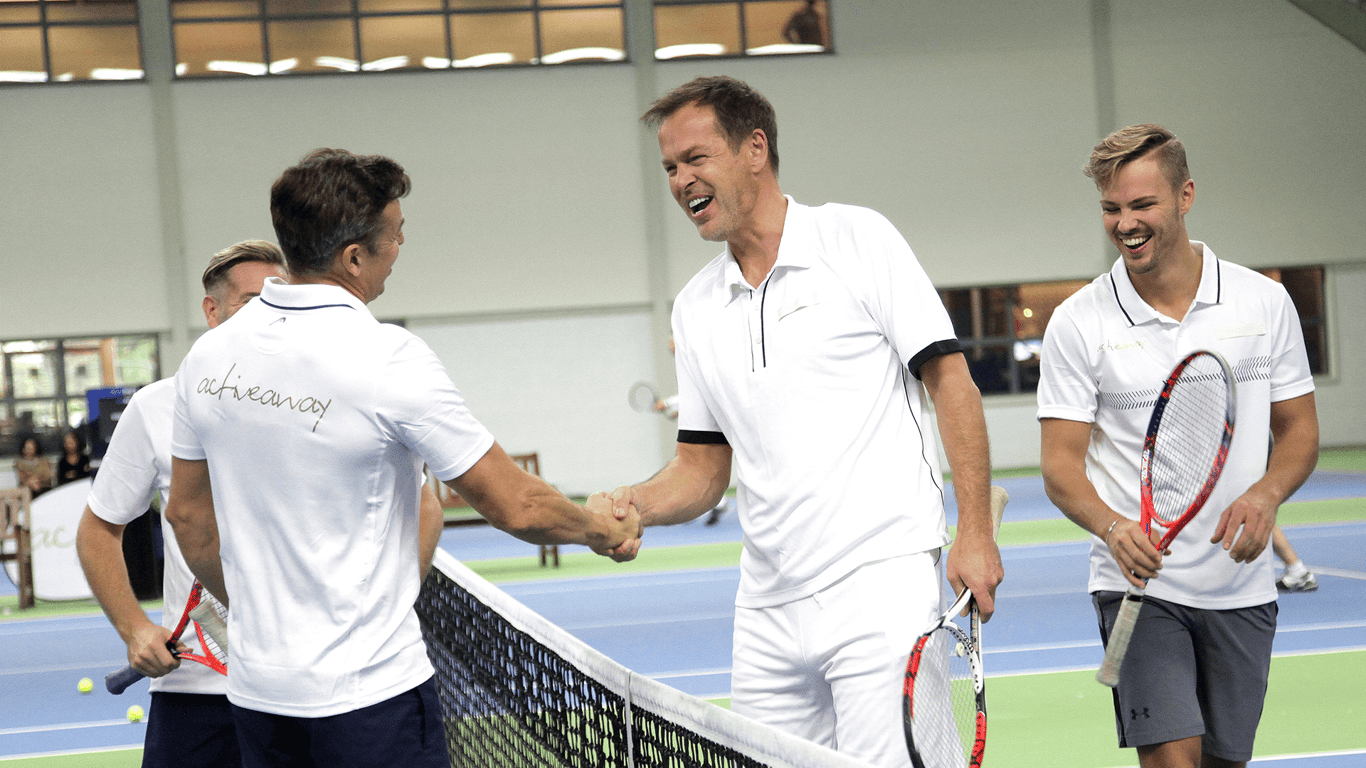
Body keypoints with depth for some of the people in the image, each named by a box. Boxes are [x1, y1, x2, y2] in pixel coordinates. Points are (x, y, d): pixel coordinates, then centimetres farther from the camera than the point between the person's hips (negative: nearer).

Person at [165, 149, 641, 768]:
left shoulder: (207, 356, 1)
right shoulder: (389, 361, -17)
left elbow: (187, 514, 14)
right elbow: (516, 508, -12)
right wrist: (597, 527, 8)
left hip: (254, 692, 6)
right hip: (370, 694, -6)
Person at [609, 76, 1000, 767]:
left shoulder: (857, 238, -1)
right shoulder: (695, 309, 15)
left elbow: (950, 379, -4)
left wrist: (975, 531, -11)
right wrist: (638, 503, -3)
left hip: (882, 583, -5)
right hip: (768, 604, 6)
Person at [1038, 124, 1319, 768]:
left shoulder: (1265, 302, 2)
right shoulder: (1078, 323, -4)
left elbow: (1298, 430, 8)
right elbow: (1061, 463, -6)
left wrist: (1266, 494, -14)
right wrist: (1111, 526, -27)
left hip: (1241, 590, 3)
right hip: (1139, 582, -3)